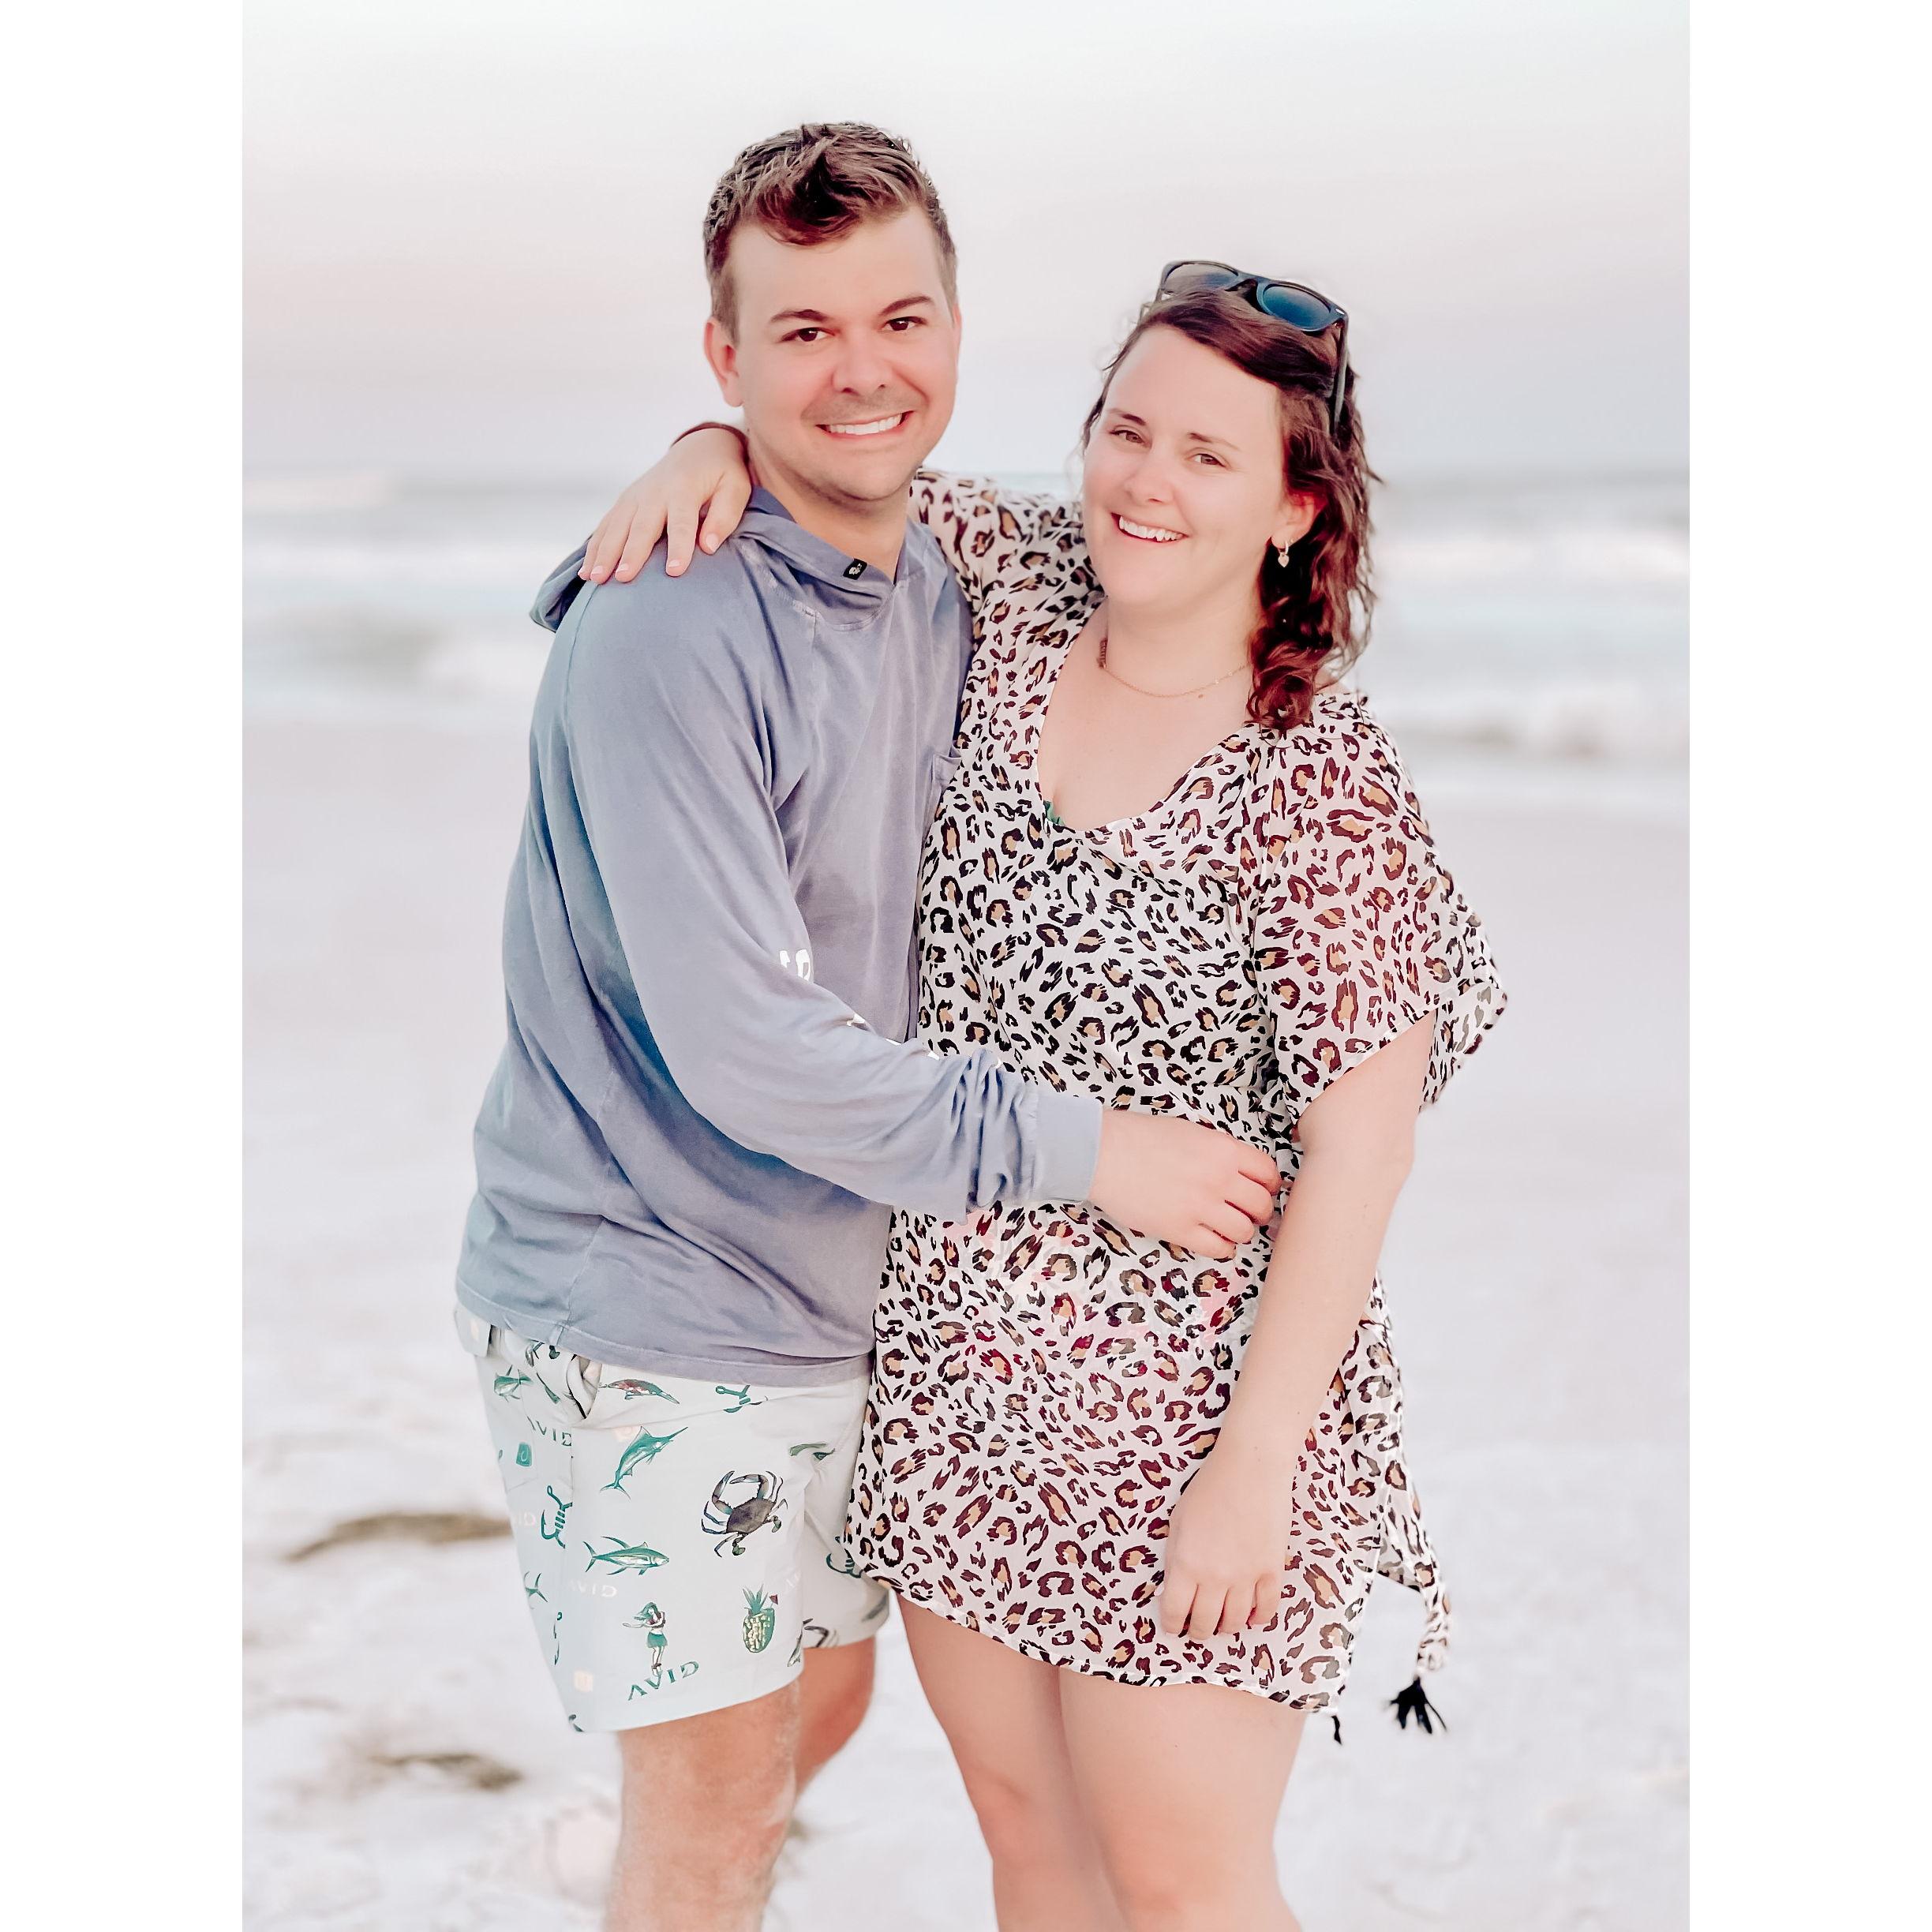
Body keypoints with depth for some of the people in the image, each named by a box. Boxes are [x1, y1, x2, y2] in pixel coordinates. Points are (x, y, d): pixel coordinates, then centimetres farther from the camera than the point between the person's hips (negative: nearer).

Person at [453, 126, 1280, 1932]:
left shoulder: (948, 598, 4)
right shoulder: (668, 634, -22)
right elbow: (740, 1047, -25)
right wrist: (1080, 1143, -20)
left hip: (840, 1299, 8)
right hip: (646, 1314, -8)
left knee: (819, 1700, 22)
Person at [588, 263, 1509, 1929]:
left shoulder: (1319, 776, -16)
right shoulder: (1019, 595, -1)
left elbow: (1361, 1140, -17)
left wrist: (1257, 1463, -18)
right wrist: (712, 449, -8)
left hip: (1178, 1401, -6)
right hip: (953, 1360, 6)